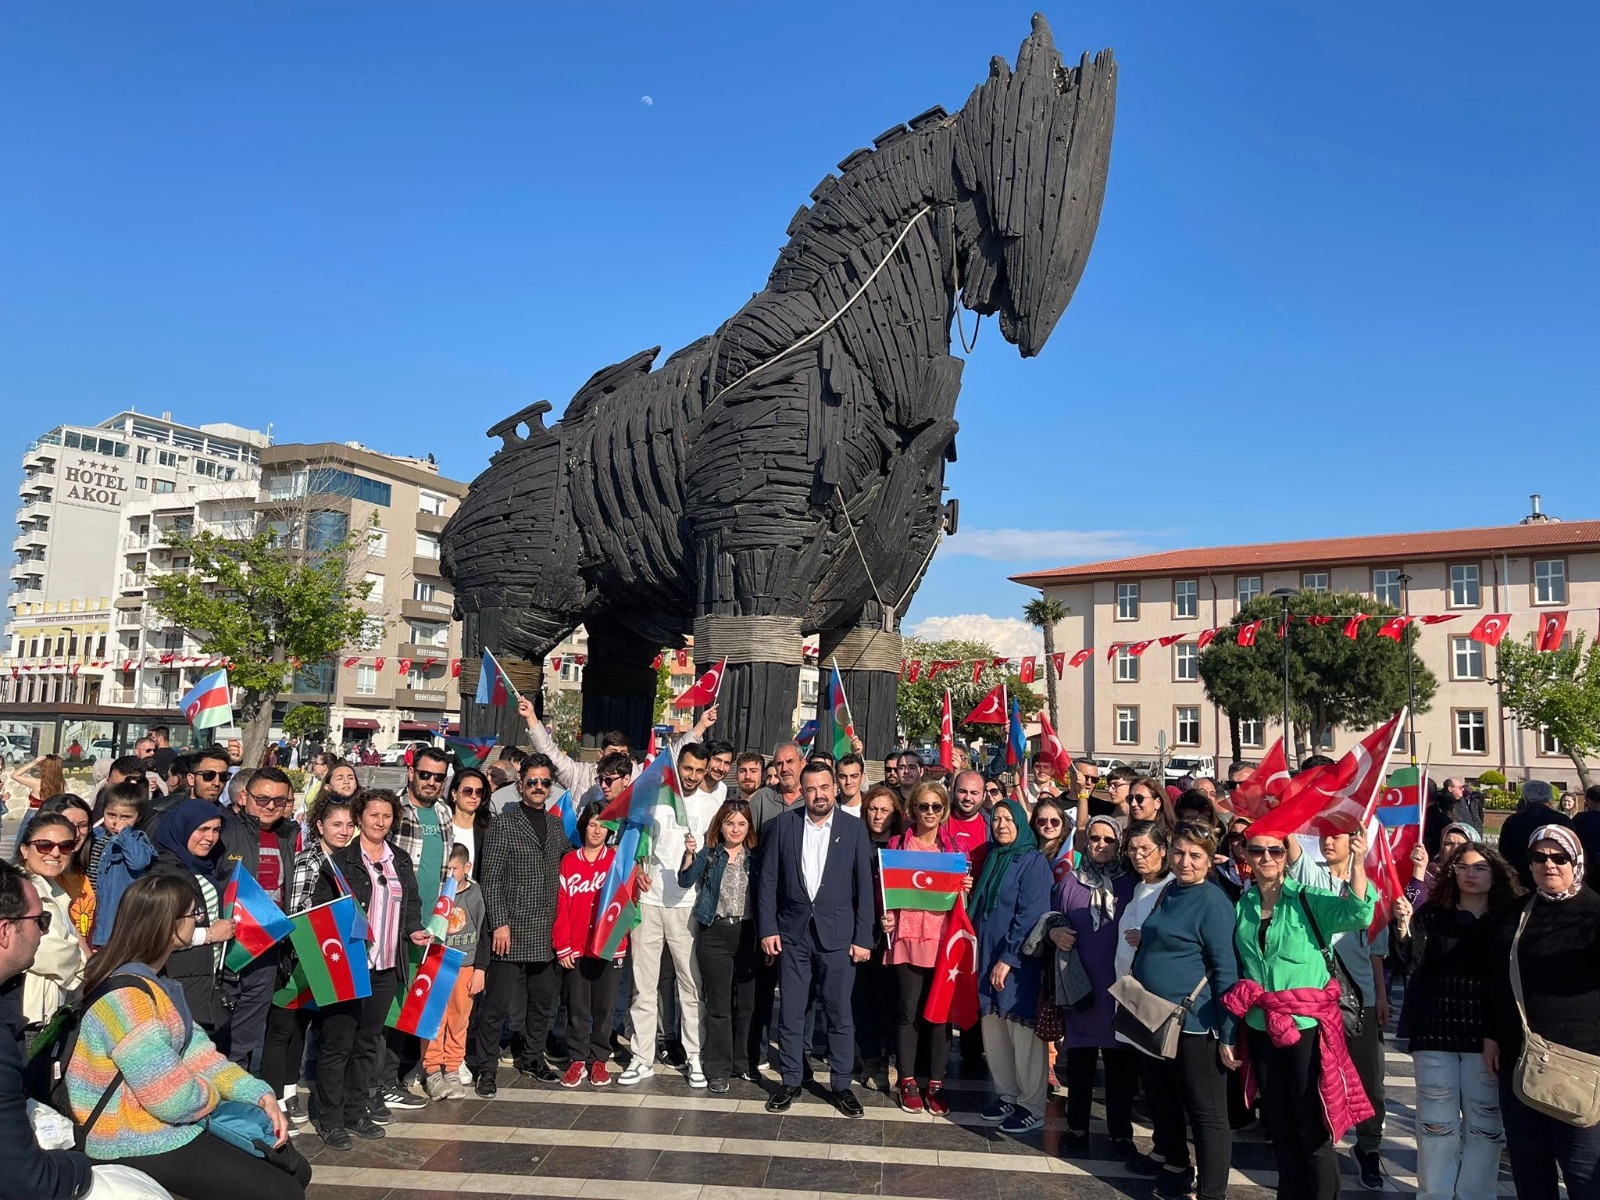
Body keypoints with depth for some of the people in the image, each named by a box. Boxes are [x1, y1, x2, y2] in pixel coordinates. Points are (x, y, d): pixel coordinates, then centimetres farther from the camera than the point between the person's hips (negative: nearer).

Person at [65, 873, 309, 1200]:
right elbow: (177, 1101, -27)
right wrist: (213, 1094, -5)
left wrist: (261, 1095, -7)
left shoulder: (152, 982, 9)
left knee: (296, 1170, 11)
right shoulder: (127, 996, -26)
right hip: (142, 1146, -10)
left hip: (165, 1127, 10)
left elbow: (196, 1049, 6)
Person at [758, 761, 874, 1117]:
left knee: (839, 1013, 5)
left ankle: (841, 1085, 18)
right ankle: (790, 1081, 22)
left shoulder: (854, 829, -1)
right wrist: (767, 929, -3)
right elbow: (768, 880, 3)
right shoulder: (782, 825, 1)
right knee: (790, 1012, 8)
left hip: (837, 934, -1)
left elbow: (864, 887, 0)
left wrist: (862, 938, -4)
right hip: (792, 932, 1)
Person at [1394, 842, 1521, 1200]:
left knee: (1484, 1124, 7)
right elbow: (1410, 967, -7)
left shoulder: (1511, 919, 3)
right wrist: (1403, 929, -24)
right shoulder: (1431, 915, 2)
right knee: (1437, 1123, 6)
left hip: (1487, 1036, 0)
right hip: (1435, 1034, 0)